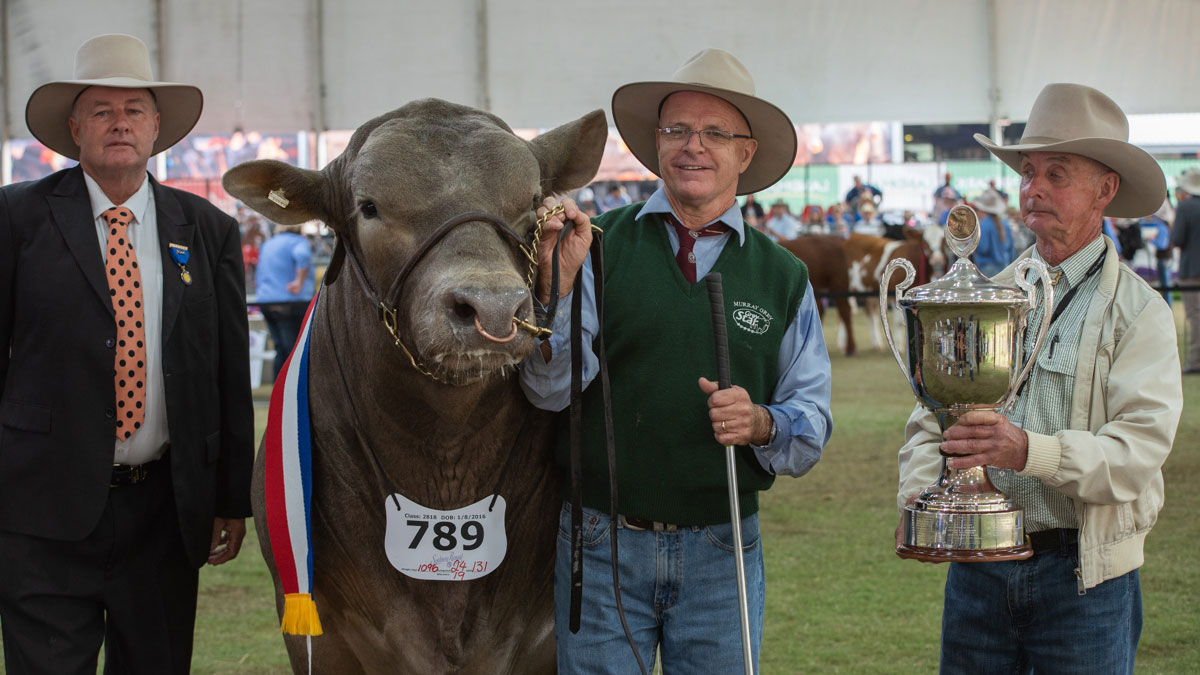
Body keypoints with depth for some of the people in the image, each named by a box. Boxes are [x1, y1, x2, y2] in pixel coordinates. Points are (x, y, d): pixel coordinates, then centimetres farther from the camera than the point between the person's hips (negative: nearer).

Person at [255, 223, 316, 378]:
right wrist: (300, 282, -20)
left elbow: (259, 277, 25)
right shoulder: (298, 241, -5)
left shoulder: (267, 245, 20)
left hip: (265, 301, 8)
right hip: (291, 304, -8)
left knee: (281, 351, 11)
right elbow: (303, 256, -28)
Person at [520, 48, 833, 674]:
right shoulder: (598, 246, -1)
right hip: (602, 547, -2)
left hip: (722, 553, 2)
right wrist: (558, 281, -25)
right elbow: (552, 388, -10)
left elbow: (812, 427, 6)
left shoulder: (783, 276, 7)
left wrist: (758, 423, -15)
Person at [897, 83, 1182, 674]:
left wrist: (1030, 451, -30)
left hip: (1082, 574, -4)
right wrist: (917, 496, -5)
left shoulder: (1136, 310, -3)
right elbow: (930, 417, 14)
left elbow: (1140, 448, -16)